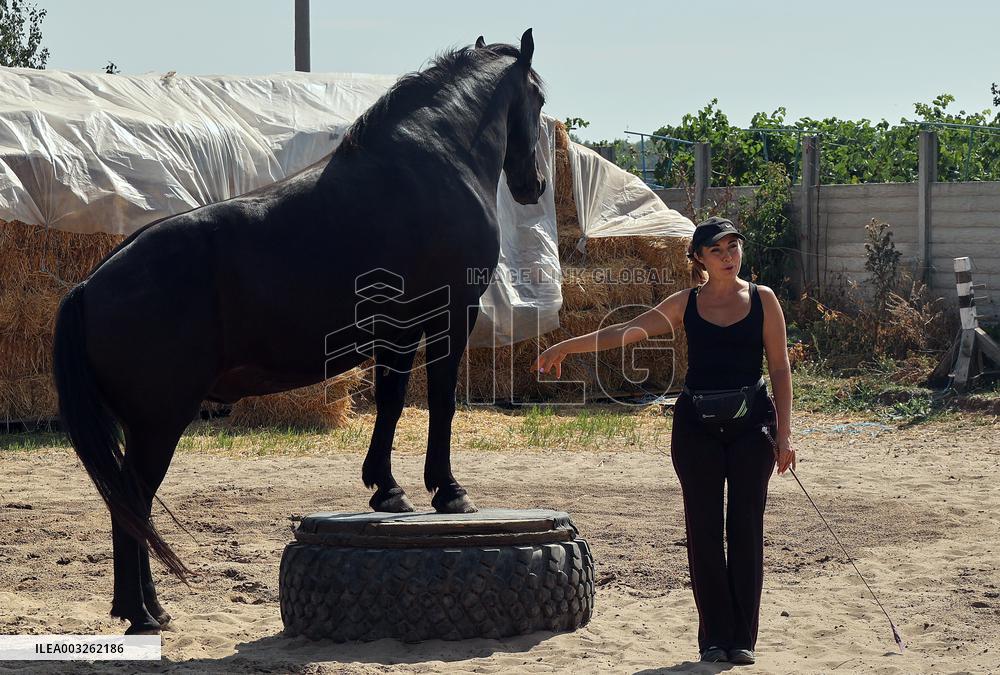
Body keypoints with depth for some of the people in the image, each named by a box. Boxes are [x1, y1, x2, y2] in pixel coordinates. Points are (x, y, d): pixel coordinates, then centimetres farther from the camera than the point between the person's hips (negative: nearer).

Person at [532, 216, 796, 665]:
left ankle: (743, 638, 4)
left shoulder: (762, 300, 3)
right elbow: (626, 332, 6)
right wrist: (566, 347, 2)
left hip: (751, 424, -1)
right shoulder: (686, 304, 6)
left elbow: (780, 369, 3)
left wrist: (783, 433, -3)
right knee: (704, 529, 0)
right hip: (697, 426, 1)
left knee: (745, 527, -1)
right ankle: (714, 636, 6)